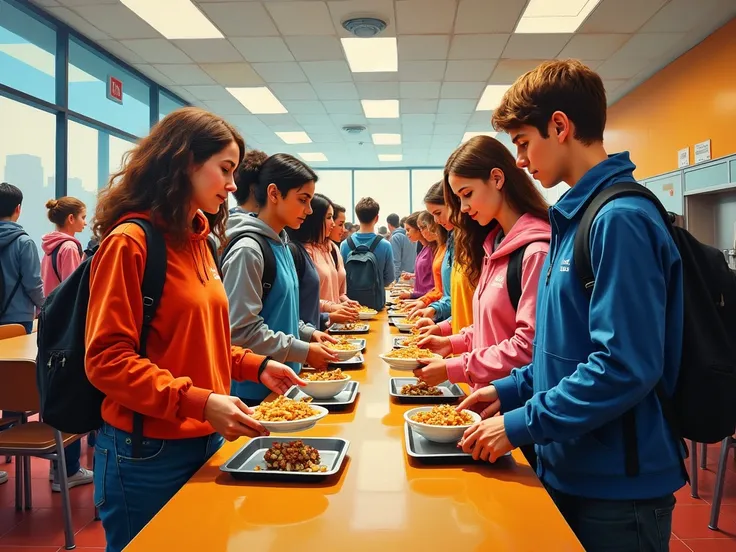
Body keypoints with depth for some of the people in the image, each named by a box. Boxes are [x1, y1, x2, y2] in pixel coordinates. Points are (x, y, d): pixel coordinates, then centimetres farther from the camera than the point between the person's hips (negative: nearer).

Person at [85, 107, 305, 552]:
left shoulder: (197, 241, 9)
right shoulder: (131, 241, -15)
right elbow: (107, 360, -19)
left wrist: (255, 366, 2)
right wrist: (199, 402, -26)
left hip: (205, 441, 8)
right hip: (149, 454, -7)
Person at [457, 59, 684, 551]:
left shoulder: (621, 220, -21)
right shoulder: (578, 216, 7)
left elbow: (626, 366, -26)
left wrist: (521, 424, -20)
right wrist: (513, 390, 7)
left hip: (618, 484, -8)